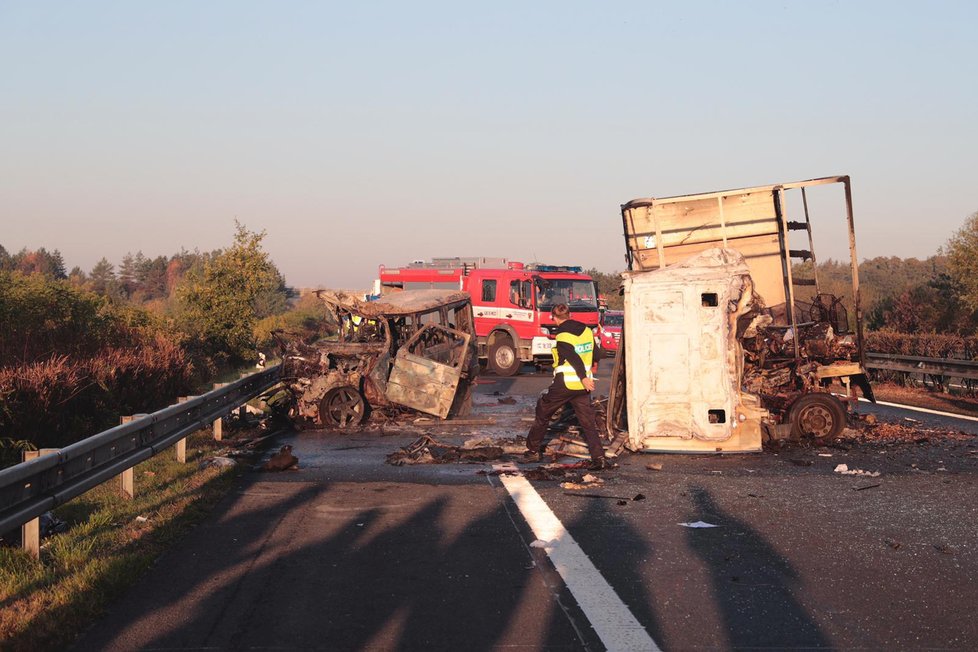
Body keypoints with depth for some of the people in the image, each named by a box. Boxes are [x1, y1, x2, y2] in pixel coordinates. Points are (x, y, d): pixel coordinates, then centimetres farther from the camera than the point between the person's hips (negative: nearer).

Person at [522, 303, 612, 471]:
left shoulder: (562, 335, -13)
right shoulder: (587, 330, 6)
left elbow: (574, 358, -23)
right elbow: (594, 355, 15)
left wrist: (583, 377, -25)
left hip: (564, 384, -5)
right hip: (583, 386, 5)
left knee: (543, 413, 14)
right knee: (588, 422, 4)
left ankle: (534, 450, 22)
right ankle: (599, 457, -8)